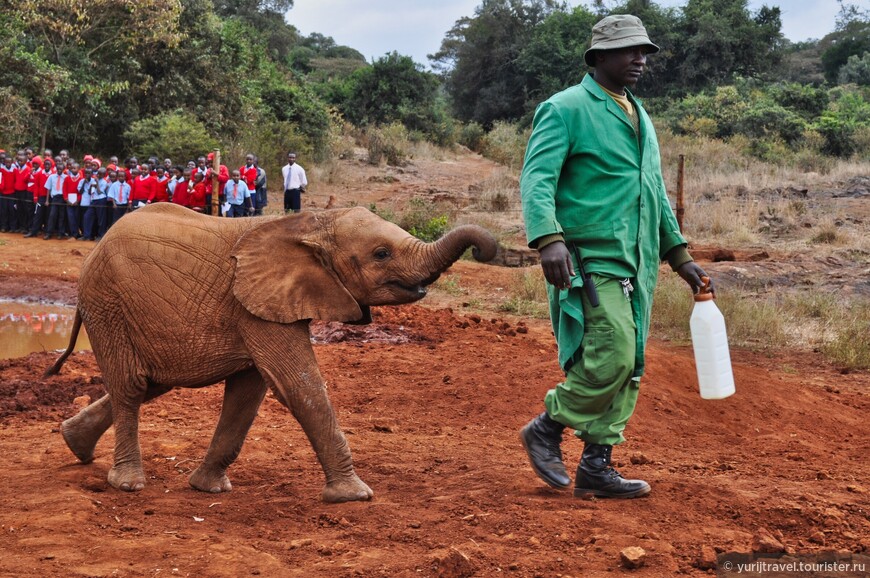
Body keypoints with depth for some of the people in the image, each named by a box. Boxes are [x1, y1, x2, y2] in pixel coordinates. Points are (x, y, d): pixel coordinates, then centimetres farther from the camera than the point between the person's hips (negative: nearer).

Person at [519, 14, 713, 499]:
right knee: (612, 356, -17)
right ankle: (546, 430, 4)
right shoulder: (566, 109, -5)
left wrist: (679, 255, 20)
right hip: (590, 259, -8)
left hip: (636, 263, 8)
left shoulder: (639, 117, 20)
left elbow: (656, 191, 25)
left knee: (628, 368, 6)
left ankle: (596, 468, 13)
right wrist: (549, 239, -32)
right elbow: (537, 177, -16)